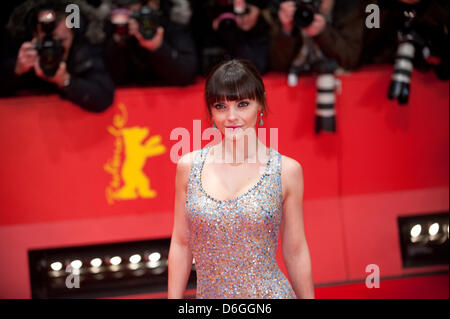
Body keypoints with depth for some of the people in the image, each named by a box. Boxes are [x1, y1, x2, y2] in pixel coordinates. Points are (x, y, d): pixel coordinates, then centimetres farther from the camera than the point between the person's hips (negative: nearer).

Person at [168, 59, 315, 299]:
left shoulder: (286, 171, -6)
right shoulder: (189, 166, -2)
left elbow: (295, 252, 0)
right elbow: (181, 244, 5)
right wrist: (174, 297, 5)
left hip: (269, 293, -2)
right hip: (208, 295, 2)